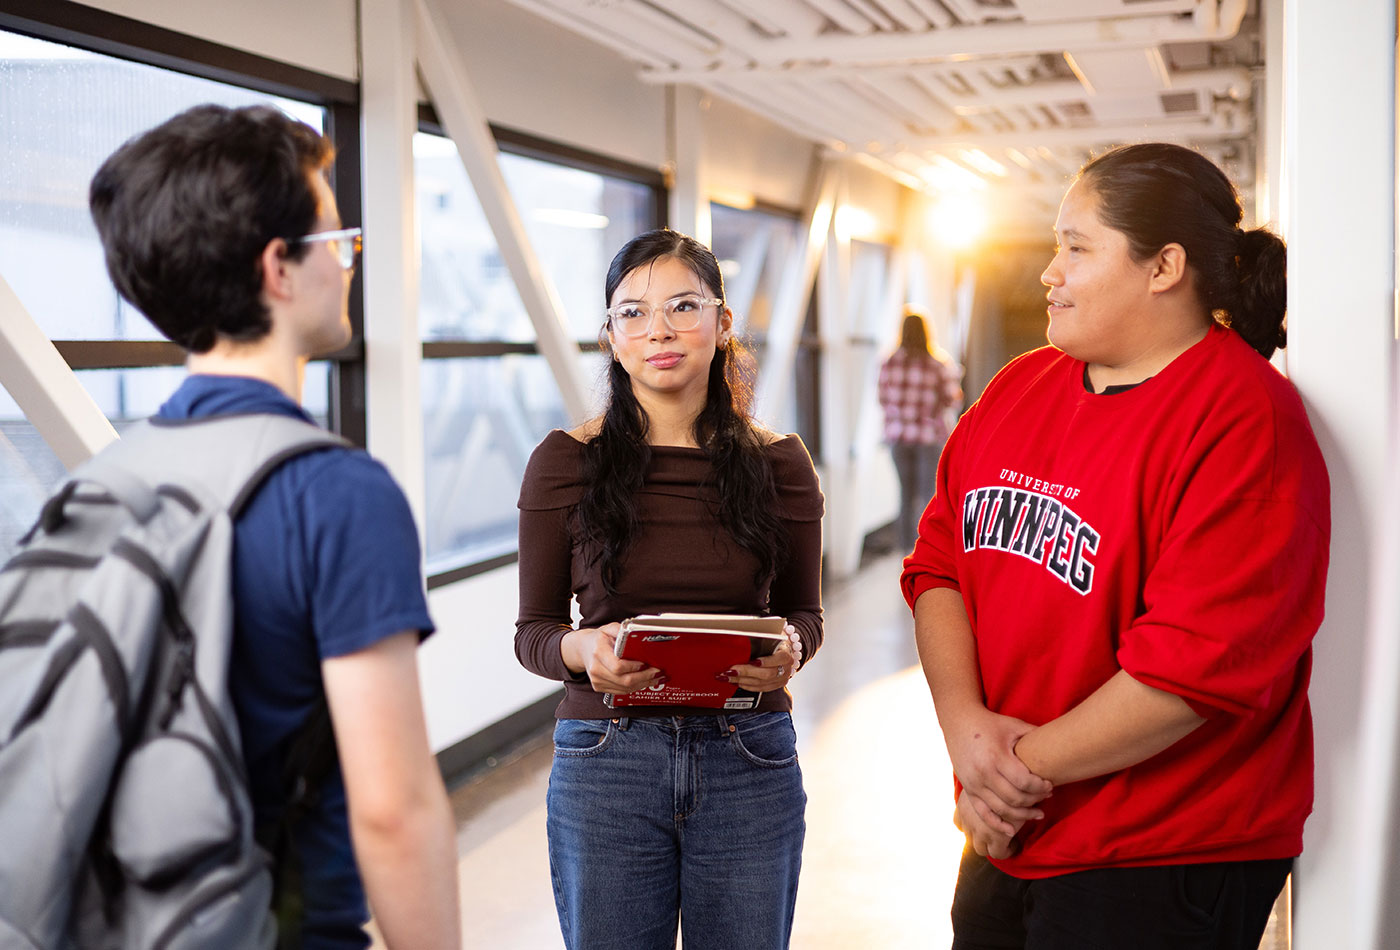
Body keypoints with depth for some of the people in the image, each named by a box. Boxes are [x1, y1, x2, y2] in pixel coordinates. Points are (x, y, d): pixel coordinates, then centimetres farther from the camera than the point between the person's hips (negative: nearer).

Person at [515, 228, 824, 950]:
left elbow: (803, 611, 11)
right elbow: (532, 631, 3)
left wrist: (789, 649, -11)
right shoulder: (565, 461, -2)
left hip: (750, 764, 2)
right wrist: (582, 649, -19)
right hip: (606, 760, -1)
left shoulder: (779, 464, 2)